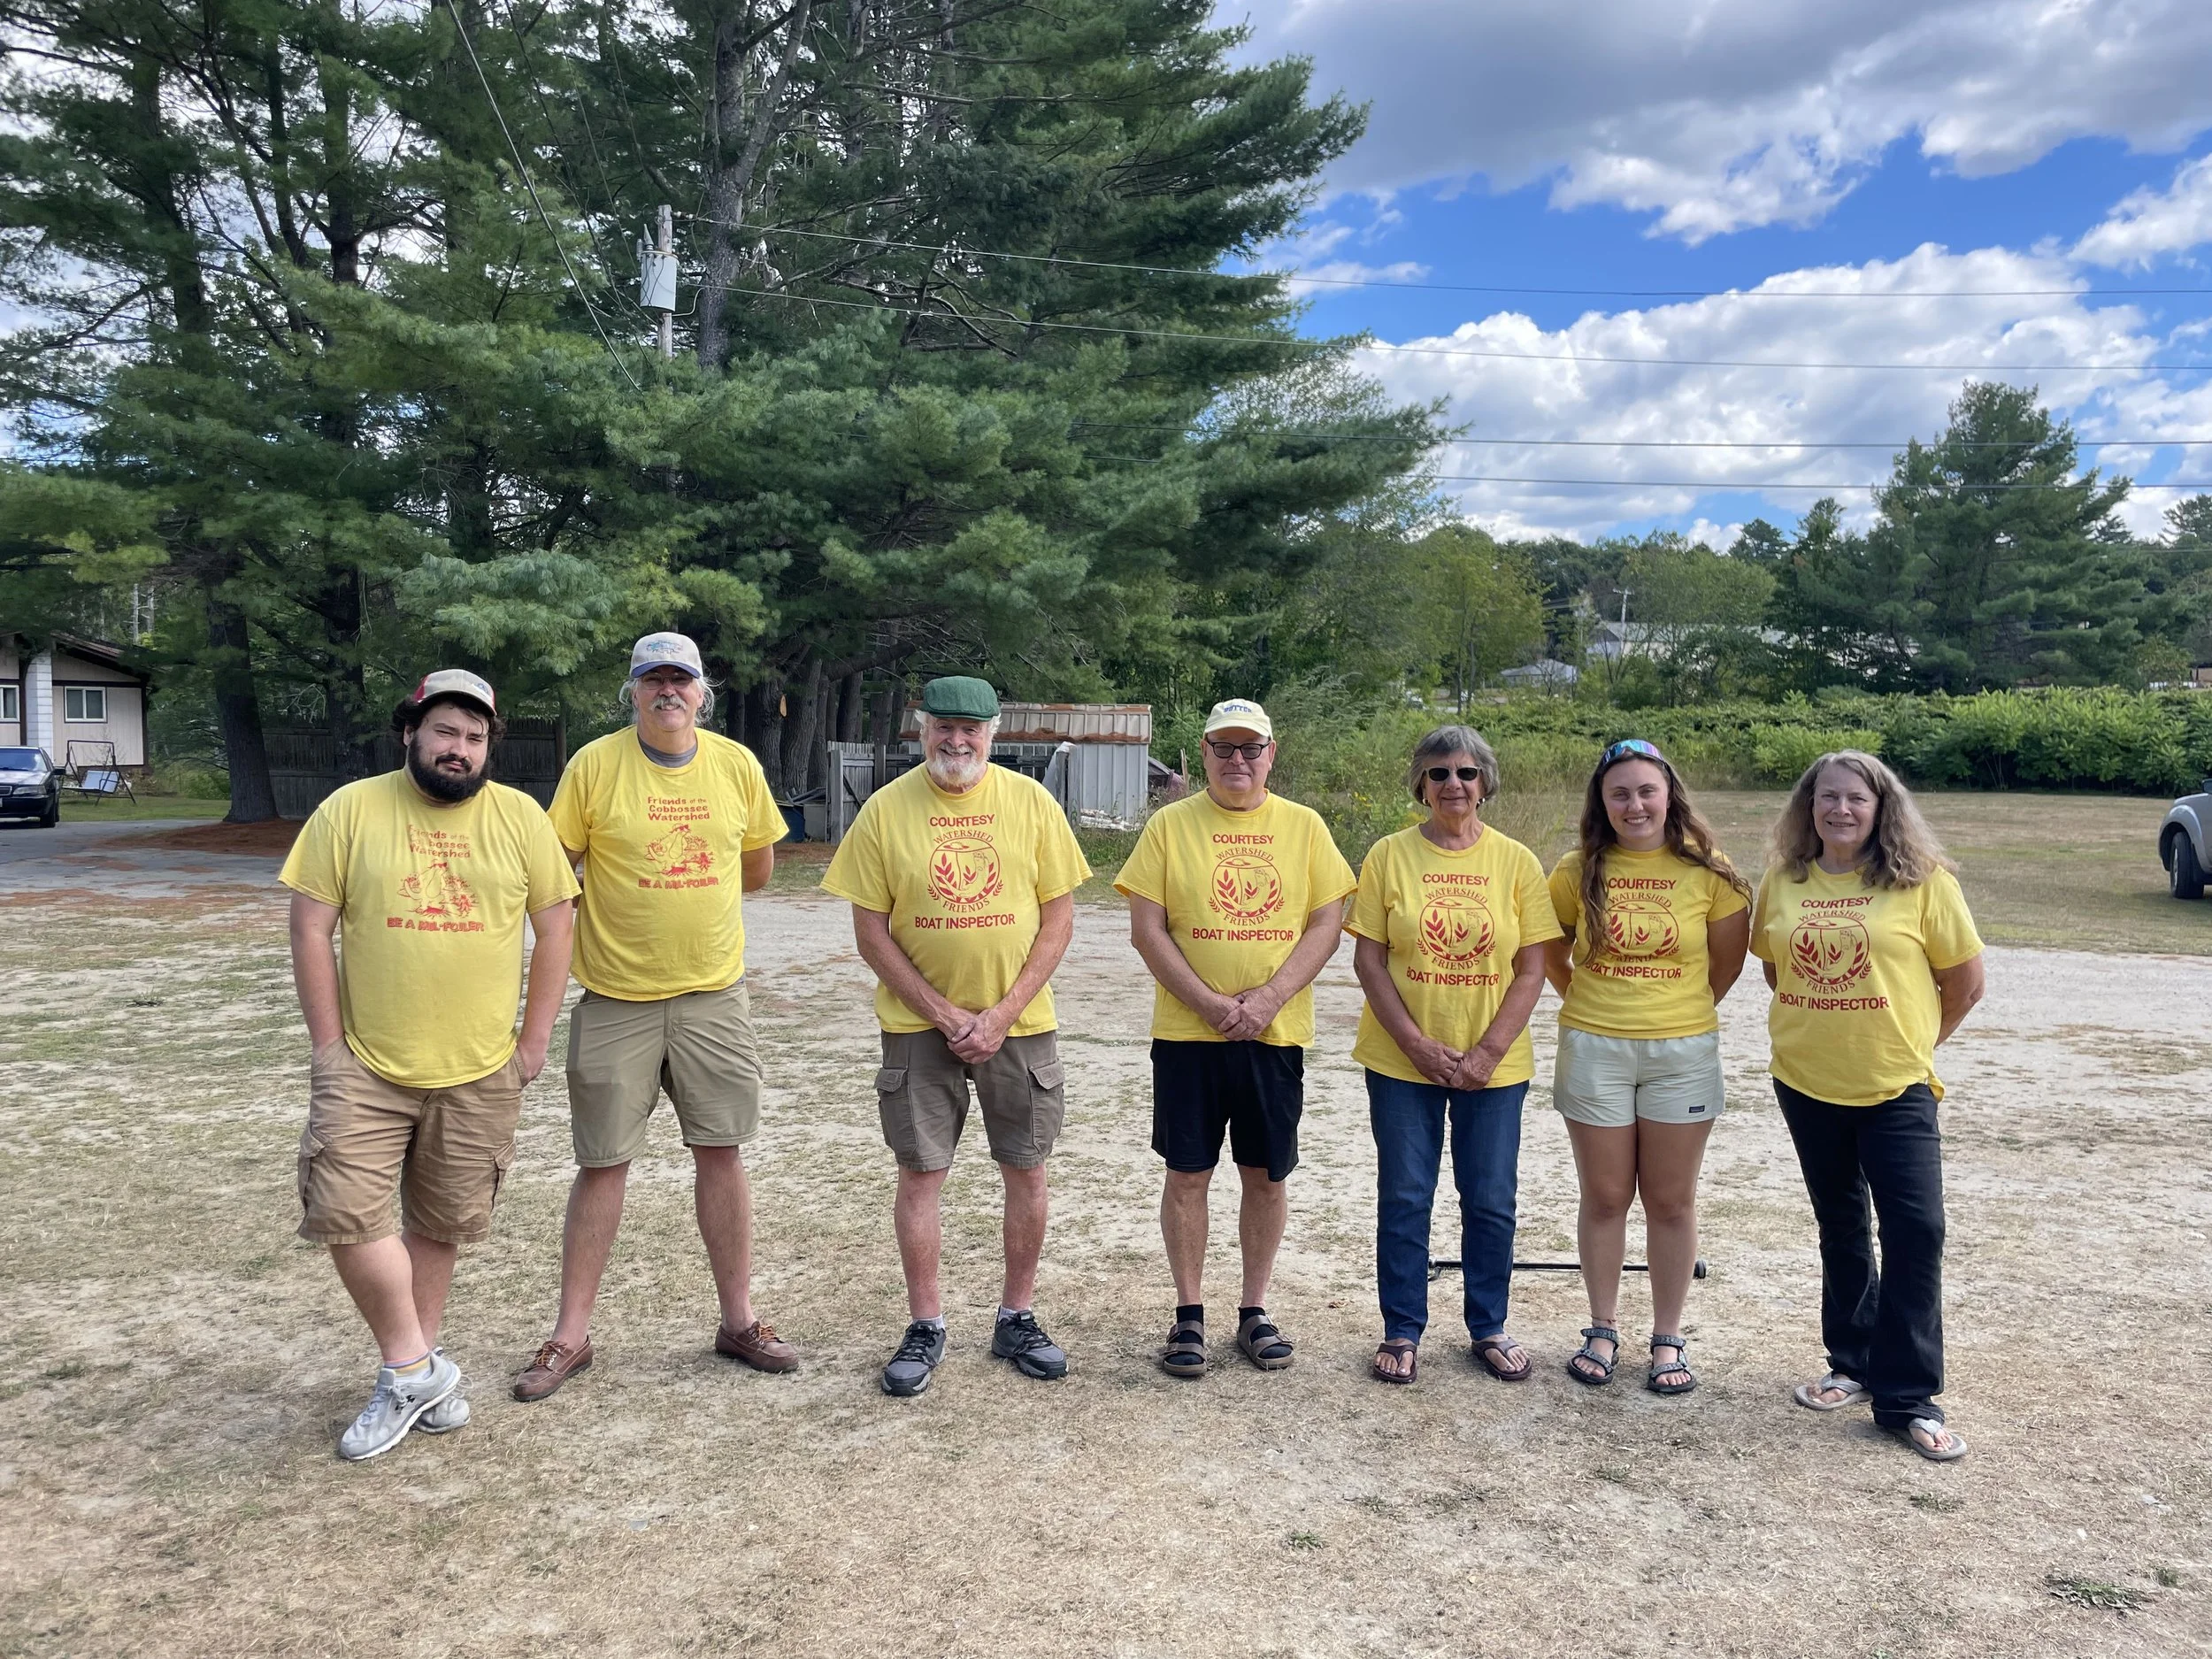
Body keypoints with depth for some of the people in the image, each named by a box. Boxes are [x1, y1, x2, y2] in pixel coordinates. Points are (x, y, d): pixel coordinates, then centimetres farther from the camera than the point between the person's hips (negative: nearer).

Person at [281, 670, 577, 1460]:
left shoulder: (520, 817, -1)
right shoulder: (351, 810, -3)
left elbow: (554, 926, 3)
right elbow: (311, 929, -2)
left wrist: (534, 1040, 1)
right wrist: (327, 1046, -5)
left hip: (480, 1074, 1)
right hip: (367, 1067, -1)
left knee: (440, 1225, 12)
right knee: (344, 1212, -9)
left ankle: (414, 1367, 30)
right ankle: (415, 1369, 9)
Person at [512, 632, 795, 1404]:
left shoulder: (736, 764, 1)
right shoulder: (595, 764, -7)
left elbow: (758, 867, 13)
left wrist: (684, 893, 8)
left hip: (713, 995, 2)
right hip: (615, 1000, -2)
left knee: (721, 1153, 8)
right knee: (603, 1164, 5)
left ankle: (738, 1321, 21)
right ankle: (571, 1336, 18)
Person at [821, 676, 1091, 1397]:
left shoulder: (1030, 802, -3)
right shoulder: (886, 809, -5)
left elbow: (1059, 916, -2)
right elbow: (871, 932, -4)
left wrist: (1004, 1013, -11)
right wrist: (946, 1015, -11)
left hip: (1019, 1021, 1)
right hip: (920, 1023, -1)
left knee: (1026, 1171, 8)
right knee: (920, 1172, 3)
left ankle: (1017, 1318, 25)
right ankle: (925, 1327, 19)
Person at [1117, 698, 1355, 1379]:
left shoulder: (1303, 826, 4)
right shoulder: (1171, 825, 0)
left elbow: (1326, 925, -1)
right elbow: (1146, 929, -5)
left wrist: (1267, 1000, -13)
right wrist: (1210, 1004, -14)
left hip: (1276, 1035, 1)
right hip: (1187, 1034, -1)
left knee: (1267, 1175, 9)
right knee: (1188, 1173, 5)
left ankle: (1254, 1310, 25)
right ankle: (1189, 1314, 20)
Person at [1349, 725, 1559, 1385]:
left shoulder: (1515, 861, -1)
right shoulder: (1389, 855, -3)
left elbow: (1531, 970, -1)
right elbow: (1368, 959, -5)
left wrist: (1488, 1052, -11)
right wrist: (1418, 1046, -13)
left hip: (1494, 1065, 1)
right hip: (1402, 1061, -1)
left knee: (1491, 1202, 9)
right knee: (1404, 1199, 7)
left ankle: (1489, 1328, 28)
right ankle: (1402, 1331, 22)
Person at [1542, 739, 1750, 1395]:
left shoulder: (1706, 871, -6)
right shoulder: (1579, 871, -3)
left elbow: (1728, 959, 5)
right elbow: (1552, 953, 10)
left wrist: (1685, 1009, 11)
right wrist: (1593, 1004, 9)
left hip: (1683, 1051, -1)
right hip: (1592, 1049, 1)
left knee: (1671, 1199, 9)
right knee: (1605, 1197, 10)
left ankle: (1668, 1339, 23)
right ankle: (1603, 1330, 25)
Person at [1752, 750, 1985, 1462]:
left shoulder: (1922, 882, -9)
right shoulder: (1783, 881, 0)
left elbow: (1965, 981, -2)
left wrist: (1915, 1041, 5)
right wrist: (1815, 1026, 7)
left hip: (1896, 1087, -3)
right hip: (1807, 1083, 3)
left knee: (1916, 1229, -7)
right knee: (1841, 1228, 15)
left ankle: (1908, 1397, 5)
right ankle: (1853, 1365, 31)